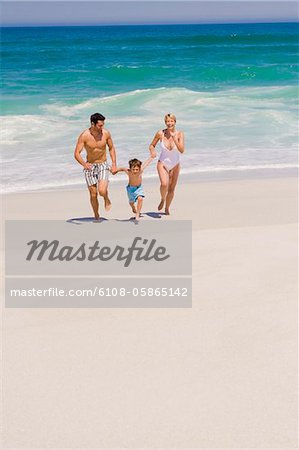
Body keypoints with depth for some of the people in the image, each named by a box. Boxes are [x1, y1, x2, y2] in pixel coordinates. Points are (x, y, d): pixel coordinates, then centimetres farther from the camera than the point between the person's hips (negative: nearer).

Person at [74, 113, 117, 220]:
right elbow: (76, 154, -17)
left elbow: (111, 148, 7)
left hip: (103, 165, 0)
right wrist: (84, 164, -36)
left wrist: (114, 164, -1)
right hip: (90, 166, 0)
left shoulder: (106, 133, -9)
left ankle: (107, 199, 14)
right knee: (93, 194, 3)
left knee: (102, 191, -21)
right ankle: (96, 216, 22)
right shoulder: (84, 136, -16)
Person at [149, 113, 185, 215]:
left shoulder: (180, 134, -12)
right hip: (162, 164, -1)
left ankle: (167, 208, 33)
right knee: (164, 184, -26)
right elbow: (152, 145, 2)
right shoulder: (160, 133, -11)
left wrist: (174, 138, -29)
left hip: (175, 165, 1)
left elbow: (182, 150, -22)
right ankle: (162, 199, 7)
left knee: (171, 189, 7)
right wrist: (152, 151, -20)